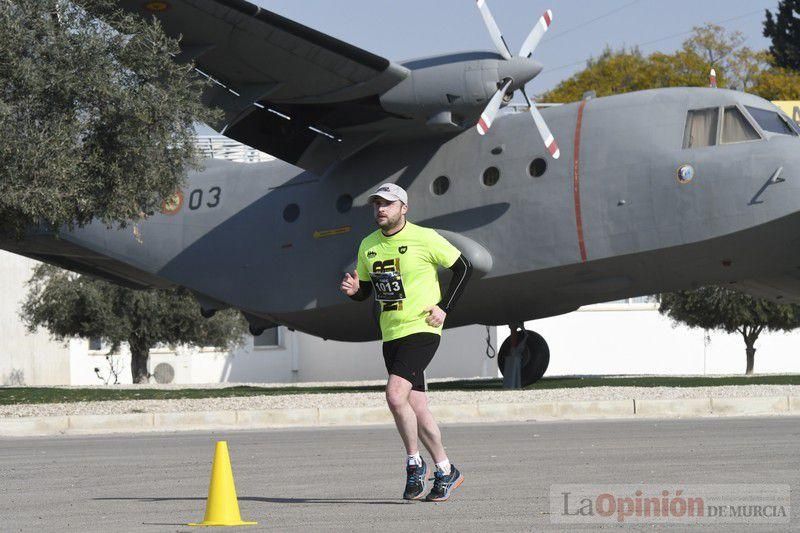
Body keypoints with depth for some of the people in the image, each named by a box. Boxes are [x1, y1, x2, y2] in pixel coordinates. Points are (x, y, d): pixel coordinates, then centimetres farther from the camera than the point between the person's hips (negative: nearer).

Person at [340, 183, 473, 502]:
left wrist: (444, 308, -7)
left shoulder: (425, 239, -8)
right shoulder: (368, 246, 9)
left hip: (421, 329, -7)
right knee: (416, 408, 8)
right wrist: (353, 290, -6)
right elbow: (365, 289, 18)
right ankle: (445, 471, 20)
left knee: (395, 394, -22)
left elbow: (464, 268, -2)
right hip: (391, 335, 7)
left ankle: (414, 463, -5)